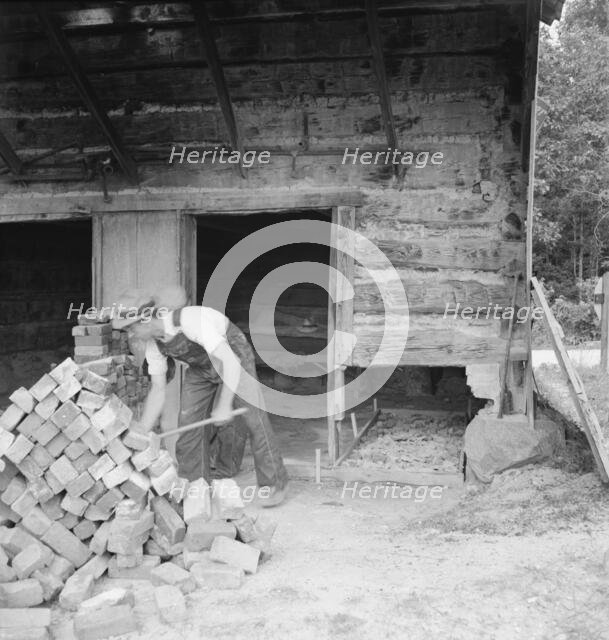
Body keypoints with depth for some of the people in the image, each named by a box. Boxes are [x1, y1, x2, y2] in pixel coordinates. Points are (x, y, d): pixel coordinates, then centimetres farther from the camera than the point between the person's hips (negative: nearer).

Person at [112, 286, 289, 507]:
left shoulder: (190, 321, -39)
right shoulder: (153, 344, -15)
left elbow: (229, 361, -40)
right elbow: (157, 390, -7)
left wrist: (224, 405, -43)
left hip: (234, 356, -6)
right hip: (201, 368, 7)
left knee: (252, 418, -14)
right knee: (187, 423, -3)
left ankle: (274, 483, -2)